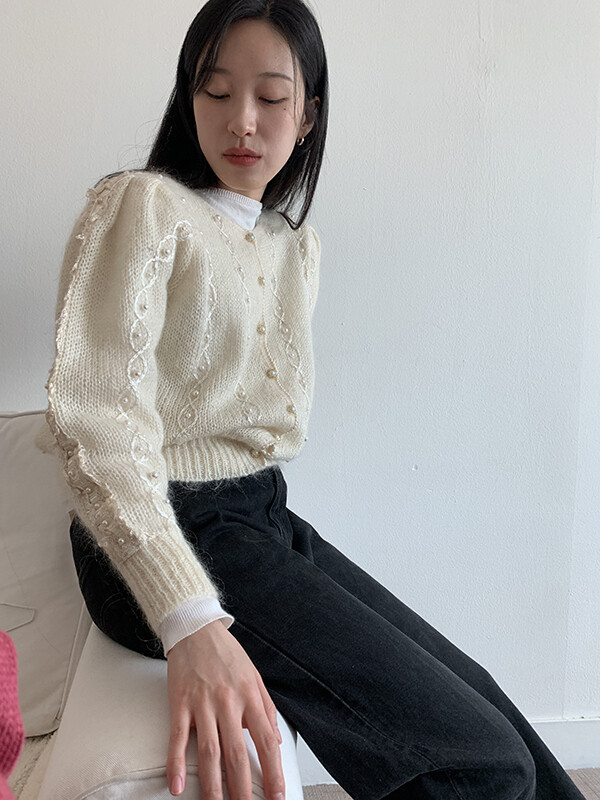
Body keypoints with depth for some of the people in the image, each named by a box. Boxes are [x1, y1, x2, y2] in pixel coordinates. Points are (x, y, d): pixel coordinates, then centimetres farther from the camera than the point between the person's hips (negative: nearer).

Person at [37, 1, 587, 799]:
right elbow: (95, 417, -21)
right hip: (168, 533, -7)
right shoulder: (140, 206, -8)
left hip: (264, 515, 7)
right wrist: (191, 625, -31)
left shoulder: (300, 248, 14)